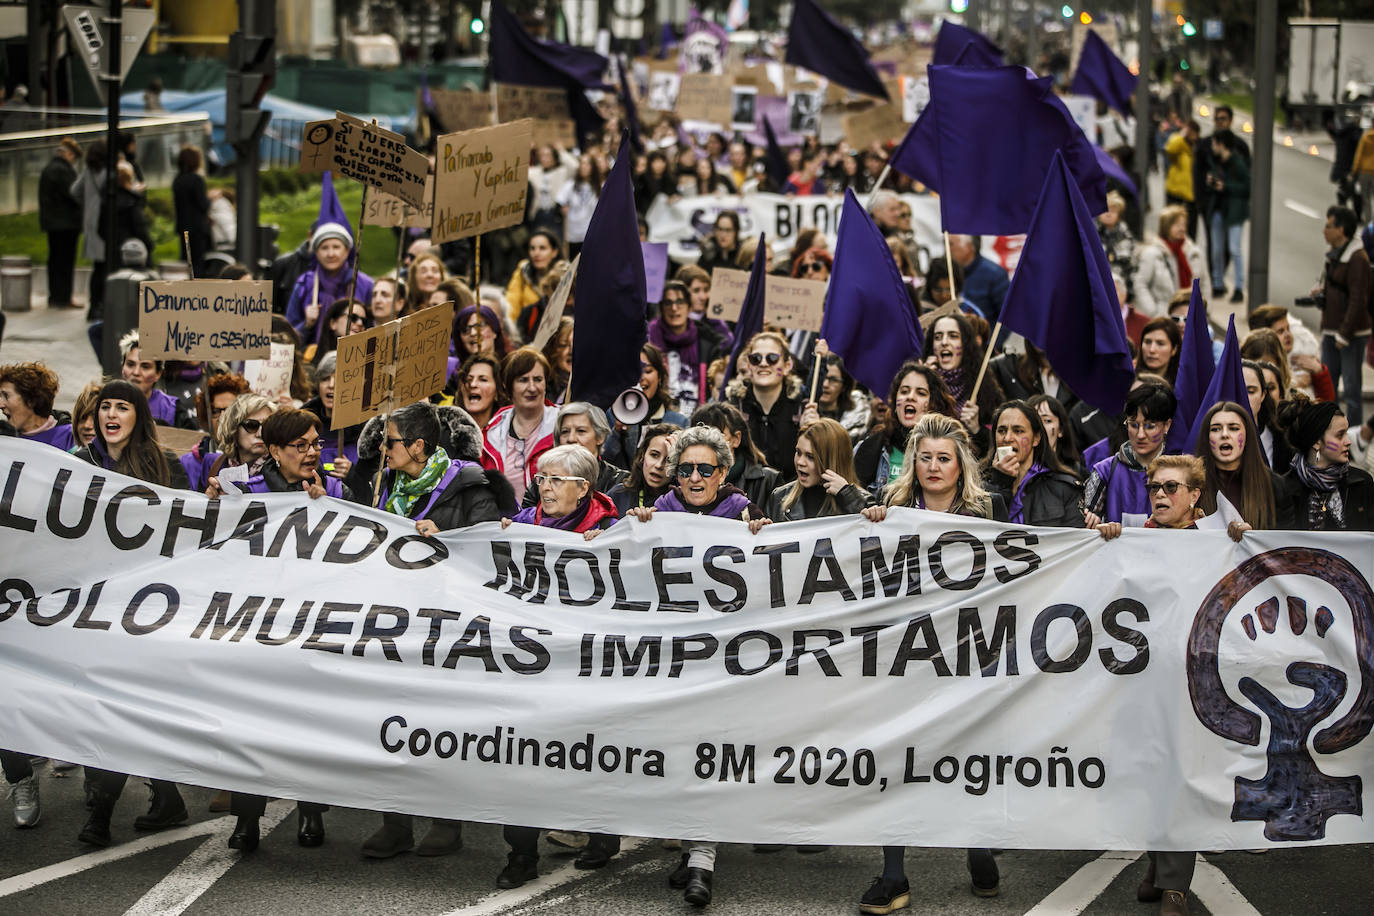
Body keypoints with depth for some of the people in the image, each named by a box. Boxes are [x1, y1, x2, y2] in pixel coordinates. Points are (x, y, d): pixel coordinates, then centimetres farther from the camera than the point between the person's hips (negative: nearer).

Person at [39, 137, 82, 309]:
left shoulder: (47, 170, 15)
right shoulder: (63, 170, -15)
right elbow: (72, 194, -18)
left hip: (51, 223, 9)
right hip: (67, 222, -9)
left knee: (54, 260, 12)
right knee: (66, 260, -5)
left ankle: (53, 297, 16)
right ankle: (63, 298, -6)